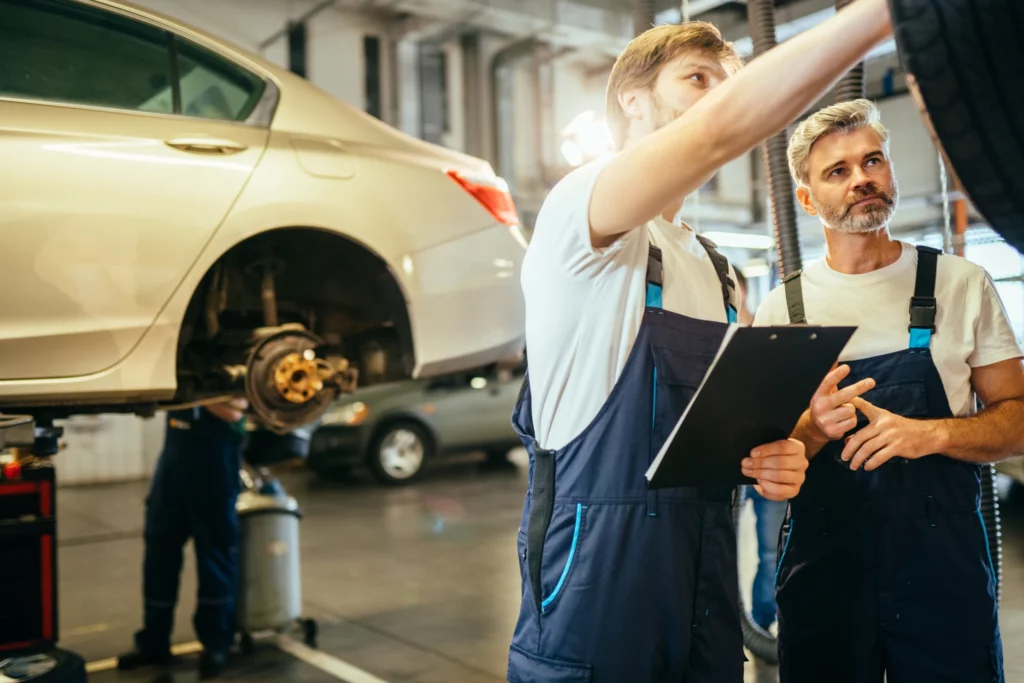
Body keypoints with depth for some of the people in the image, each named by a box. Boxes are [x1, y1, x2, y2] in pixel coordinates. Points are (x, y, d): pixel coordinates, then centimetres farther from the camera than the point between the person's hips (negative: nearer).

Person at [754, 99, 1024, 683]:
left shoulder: (963, 284, 2)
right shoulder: (781, 309, 2)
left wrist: (930, 433, -16)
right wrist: (811, 429, -18)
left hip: (946, 567, 0)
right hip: (822, 568, 1)